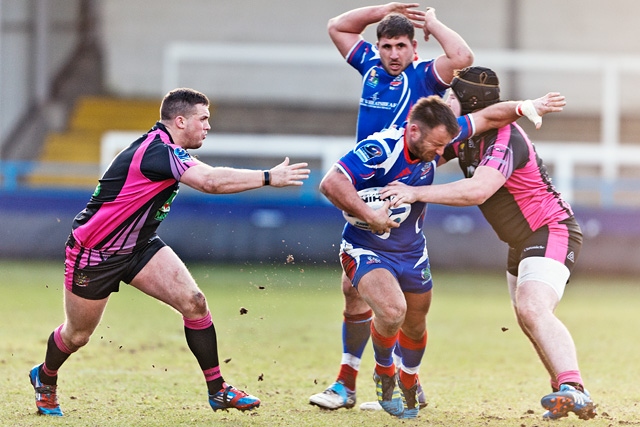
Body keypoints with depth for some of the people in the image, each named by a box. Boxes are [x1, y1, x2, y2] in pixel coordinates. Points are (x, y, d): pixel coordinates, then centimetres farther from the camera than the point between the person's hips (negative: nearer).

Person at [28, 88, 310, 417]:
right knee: (77, 336, 9)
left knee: (194, 302, -12)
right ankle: (45, 377, 41)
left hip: (139, 246, 8)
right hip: (93, 253, -8)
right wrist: (269, 177, -37)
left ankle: (217, 390, -5)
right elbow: (210, 182, -39)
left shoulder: (168, 150, 1)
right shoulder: (155, 151, -30)